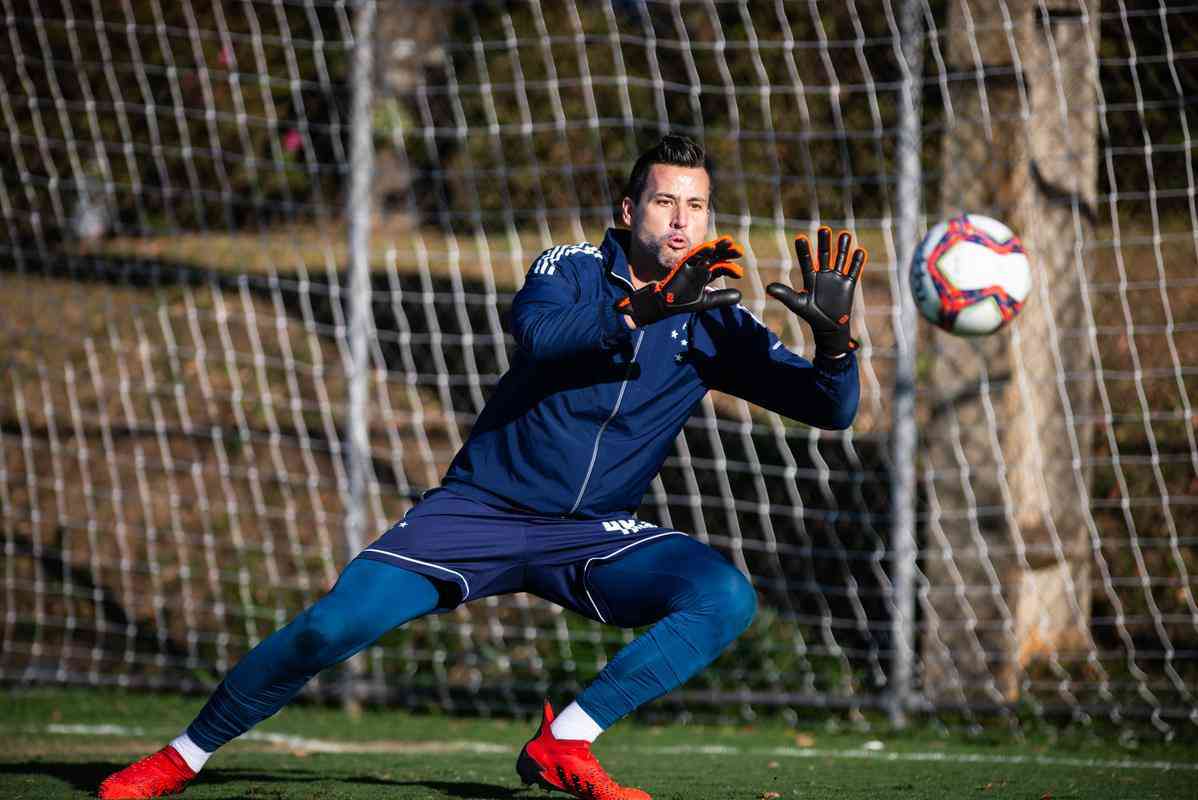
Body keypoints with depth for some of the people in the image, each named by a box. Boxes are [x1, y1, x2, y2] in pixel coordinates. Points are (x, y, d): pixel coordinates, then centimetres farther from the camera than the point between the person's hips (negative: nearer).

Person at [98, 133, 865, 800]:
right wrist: (644, 307, -45)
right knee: (331, 627, -18)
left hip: (596, 539, 2)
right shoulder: (573, 269, -6)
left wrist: (835, 335, -28)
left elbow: (831, 408, -6)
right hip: (482, 510, -2)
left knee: (727, 598, -23)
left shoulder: (713, 323, 0)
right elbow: (537, 331, -30)